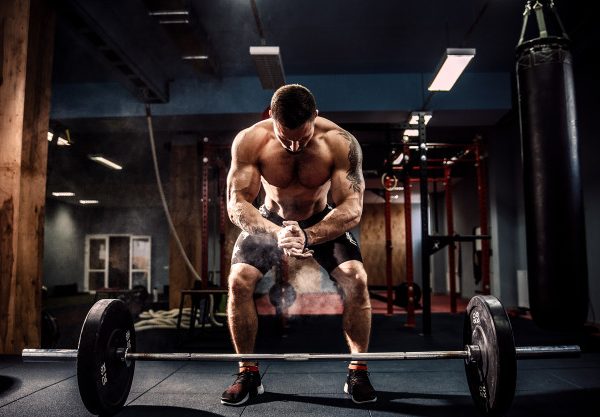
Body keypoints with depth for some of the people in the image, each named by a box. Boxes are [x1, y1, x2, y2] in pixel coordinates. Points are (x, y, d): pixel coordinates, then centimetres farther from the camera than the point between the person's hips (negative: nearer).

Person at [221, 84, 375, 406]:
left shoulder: (340, 142, -27)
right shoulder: (249, 141, -25)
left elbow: (352, 208, -29)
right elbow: (236, 203, -27)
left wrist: (308, 237, -47)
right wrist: (276, 234, -46)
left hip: (324, 220, 0)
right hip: (270, 219, 1)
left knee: (356, 279, -22)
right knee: (238, 280, -20)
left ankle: (357, 373, -3)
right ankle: (248, 374, 0)